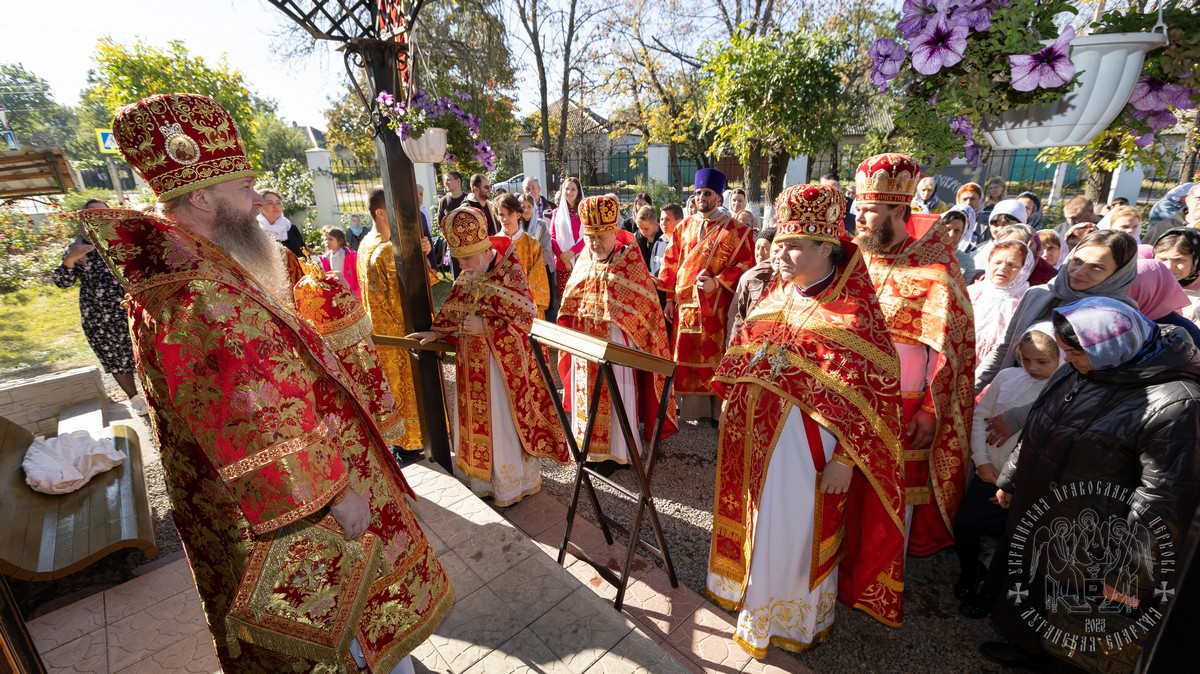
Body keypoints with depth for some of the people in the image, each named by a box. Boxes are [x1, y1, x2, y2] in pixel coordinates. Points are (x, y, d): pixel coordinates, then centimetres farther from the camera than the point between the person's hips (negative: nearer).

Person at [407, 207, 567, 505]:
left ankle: (513, 482, 26)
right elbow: (454, 315, 11)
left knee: (505, 420, 5)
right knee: (479, 418, 15)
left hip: (504, 362, -6)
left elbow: (526, 319, -16)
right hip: (474, 363, 6)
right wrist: (436, 333, -4)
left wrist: (485, 327, -22)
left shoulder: (509, 274, -16)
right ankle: (486, 475, 34)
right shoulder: (466, 279, 3)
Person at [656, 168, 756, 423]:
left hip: (716, 306, -4)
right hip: (685, 303, 4)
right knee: (685, 356, 8)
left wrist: (717, 282, -16)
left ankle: (718, 408, 12)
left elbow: (746, 264, -6)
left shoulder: (735, 229, -1)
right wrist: (670, 297, 7)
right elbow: (671, 263, 12)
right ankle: (686, 404, 20)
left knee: (714, 356, 0)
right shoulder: (684, 227, 11)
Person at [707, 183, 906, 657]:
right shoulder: (777, 292, 4)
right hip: (758, 436, 6)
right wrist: (734, 407, 12)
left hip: (807, 444, -6)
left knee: (794, 532, 11)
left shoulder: (853, 309, -16)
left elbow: (871, 393, -16)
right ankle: (754, 587, 48)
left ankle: (788, 620, 37)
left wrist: (845, 460, -17)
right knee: (757, 519, 22)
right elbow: (741, 357, 14)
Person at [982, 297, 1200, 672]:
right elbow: (1036, 430, 12)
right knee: (1029, 591, 28)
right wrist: (1010, 481, 19)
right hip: (1039, 522, 7)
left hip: (1091, 550, -7)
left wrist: (1129, 576, -17)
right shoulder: (1076, 371, -2)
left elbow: (1161, 501, -22)